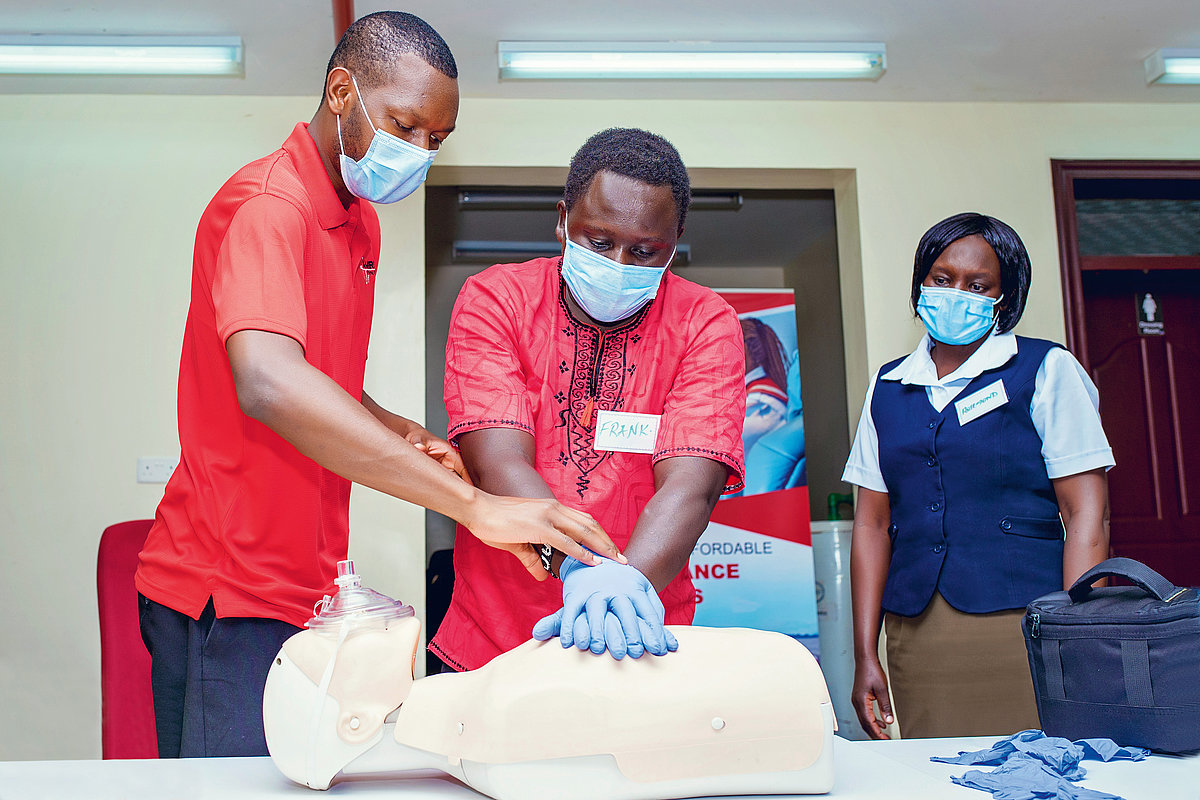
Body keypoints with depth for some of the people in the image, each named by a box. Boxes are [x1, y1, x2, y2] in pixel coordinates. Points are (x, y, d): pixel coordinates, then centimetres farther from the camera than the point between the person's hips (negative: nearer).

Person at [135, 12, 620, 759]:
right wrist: (473, 502, -41)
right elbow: (266, 383, -36)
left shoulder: (361, 223, 14)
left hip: (305, 592, 8)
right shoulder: (266, 205, -16)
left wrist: (402, 434, 3)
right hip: (230, 606, -8)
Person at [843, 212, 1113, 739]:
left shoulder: (1047, 371, 3)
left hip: (1023, 632, -3)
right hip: (916, 637, 3)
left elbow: (1086, 517, -3)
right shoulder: (887, 386, 13)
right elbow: (873, 524, 11)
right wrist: (865, 655, 5)